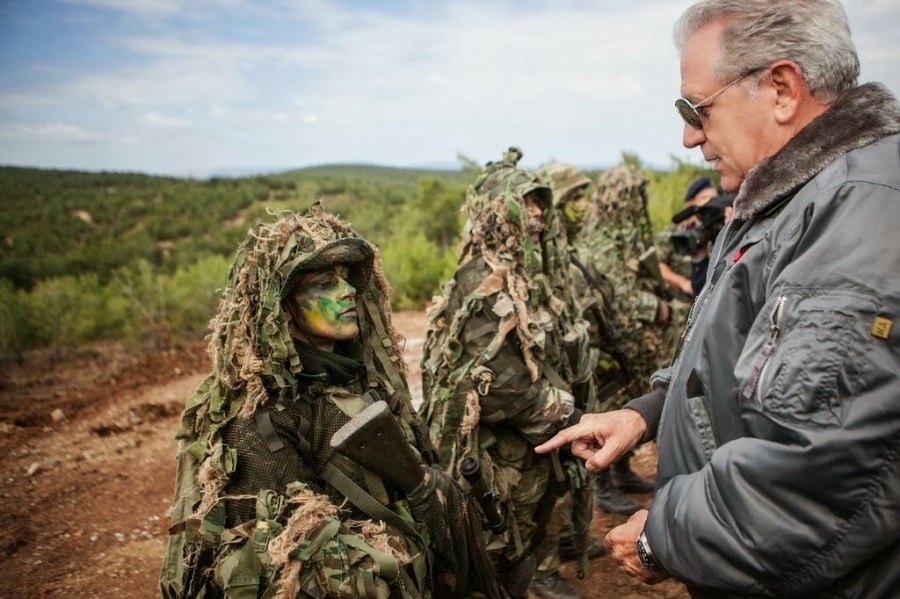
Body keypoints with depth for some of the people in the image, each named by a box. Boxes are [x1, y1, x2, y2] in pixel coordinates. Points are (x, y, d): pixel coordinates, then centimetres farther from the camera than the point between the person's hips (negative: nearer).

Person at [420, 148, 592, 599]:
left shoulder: (536, 270, 7)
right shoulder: (486, 284, -20)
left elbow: (568, 351, 13)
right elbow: (502, 384, -26)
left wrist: (572, 393, -2)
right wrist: (564, 413, -14)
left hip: (539, 447, 8)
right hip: (505, 455, -8)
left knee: (525, 545, 22)